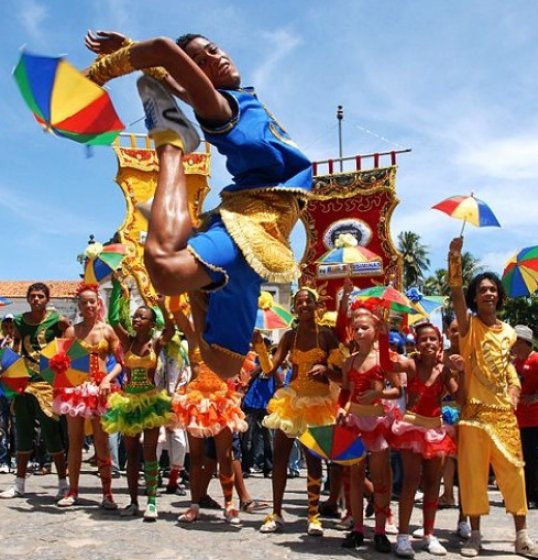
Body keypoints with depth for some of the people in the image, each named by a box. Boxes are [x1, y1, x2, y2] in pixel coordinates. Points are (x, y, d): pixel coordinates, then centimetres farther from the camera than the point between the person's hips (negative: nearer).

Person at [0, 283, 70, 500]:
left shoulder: (57, 320, -4)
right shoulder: (19, 321, 9)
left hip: (46, 383, -5)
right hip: (23, 382, 5)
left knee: (52, 434, -2)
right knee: (23, 434, 13)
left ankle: (63, 484, 8)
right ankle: (19, 484, 24)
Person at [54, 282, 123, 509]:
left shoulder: (107, 330, 3)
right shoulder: (71, 331, 5)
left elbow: (120, 362, 2)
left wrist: (108, 379, -12)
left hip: (100, 389, -1)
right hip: (75, 388, 1)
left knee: (102, 442, 1)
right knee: (75, 441, 6)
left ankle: (107, 493, 6)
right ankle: (72, 491, 15)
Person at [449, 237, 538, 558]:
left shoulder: (509, 332, 13)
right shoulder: (469, 325, -3)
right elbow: (456, 294, -19)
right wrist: (455, 258, -33)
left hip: (504, 411, 4)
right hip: (474, 410, -4)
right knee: (473, 472, 1)